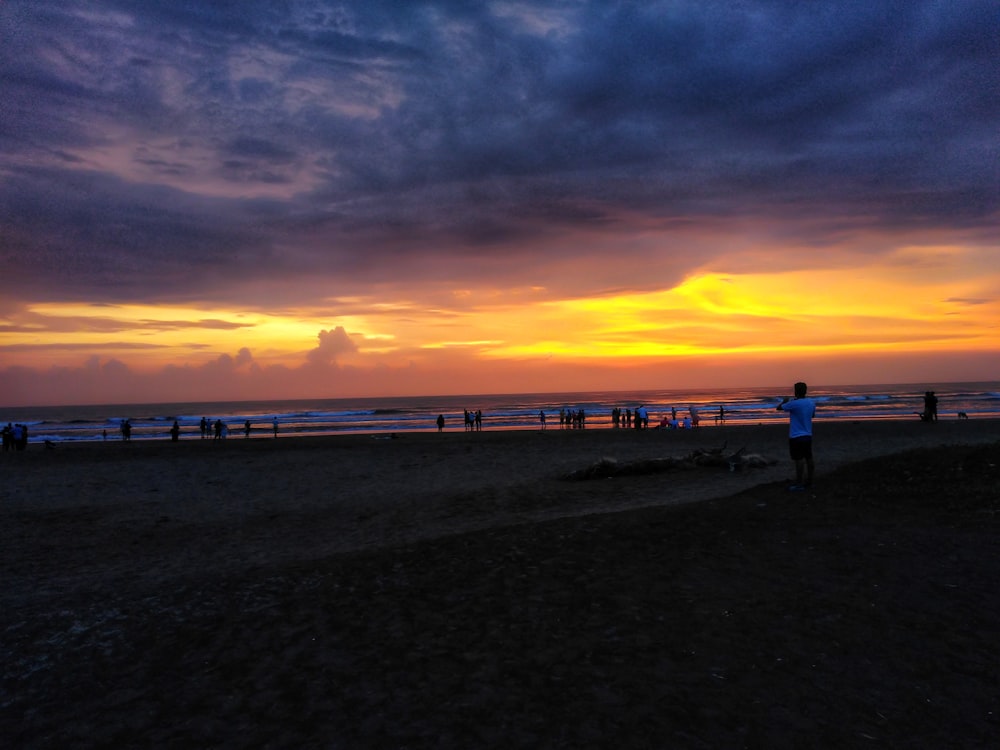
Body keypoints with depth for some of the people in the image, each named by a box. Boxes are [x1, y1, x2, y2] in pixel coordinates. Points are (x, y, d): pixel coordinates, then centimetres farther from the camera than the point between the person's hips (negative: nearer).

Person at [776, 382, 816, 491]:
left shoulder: (794, 404, -19)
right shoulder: (812, 402, 3)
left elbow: (779, 408, -6)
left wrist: (785, 400, 14)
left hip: (796, 437, -7)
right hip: (808, 435, 7)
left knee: (799, 460, -3)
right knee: (808, 458, 14)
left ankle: (799, 484, 1)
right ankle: (809, 481, 24)